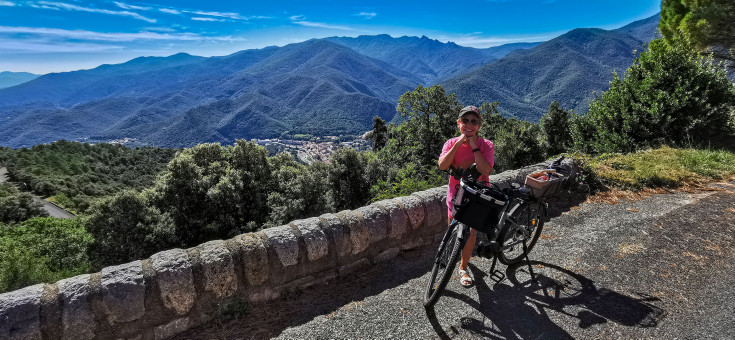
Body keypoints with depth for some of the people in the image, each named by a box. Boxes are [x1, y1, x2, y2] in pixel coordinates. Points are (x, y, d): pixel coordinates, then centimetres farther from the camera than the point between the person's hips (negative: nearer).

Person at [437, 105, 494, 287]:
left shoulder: (486, 145, -7)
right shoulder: (451, 143, -4)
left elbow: (485, 169, -24)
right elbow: (442, 165, -21)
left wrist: (474, 146, -23)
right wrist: (459, 143, -23)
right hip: (456, 193, 2)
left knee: (470, 233, -1)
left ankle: (463, 267, 19)